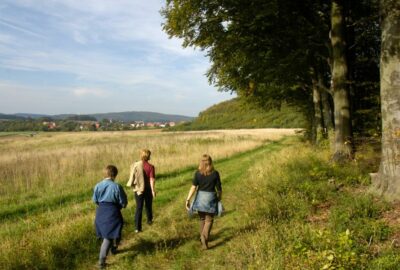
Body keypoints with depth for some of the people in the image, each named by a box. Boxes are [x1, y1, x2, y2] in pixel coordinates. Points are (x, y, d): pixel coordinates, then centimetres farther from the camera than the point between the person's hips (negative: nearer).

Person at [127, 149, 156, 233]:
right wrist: (153, 190, -14)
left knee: (139, 208, 5)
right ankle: (149, 220, 42)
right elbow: (152, 180, -19)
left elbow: (131, 177, -2)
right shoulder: (150, 167, -16)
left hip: (138, 189, 1)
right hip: (148, 189, -1)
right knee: (148, 206, 21)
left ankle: (137, 227, 0)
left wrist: (132, 185, 15)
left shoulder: (134, 165, -8)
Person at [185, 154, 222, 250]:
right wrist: (220, 198, 14)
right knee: (209, 220, 6)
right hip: (211, 197, -2)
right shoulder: (215, 173, -7)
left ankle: (203, 237, 27)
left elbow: (193, 187, -10)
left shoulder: (198, 173, -6)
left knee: (202, 218, 20)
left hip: (200, 197, 2)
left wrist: (188, 199, -6)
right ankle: (204, 237, -13)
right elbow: (219, 188, -2)